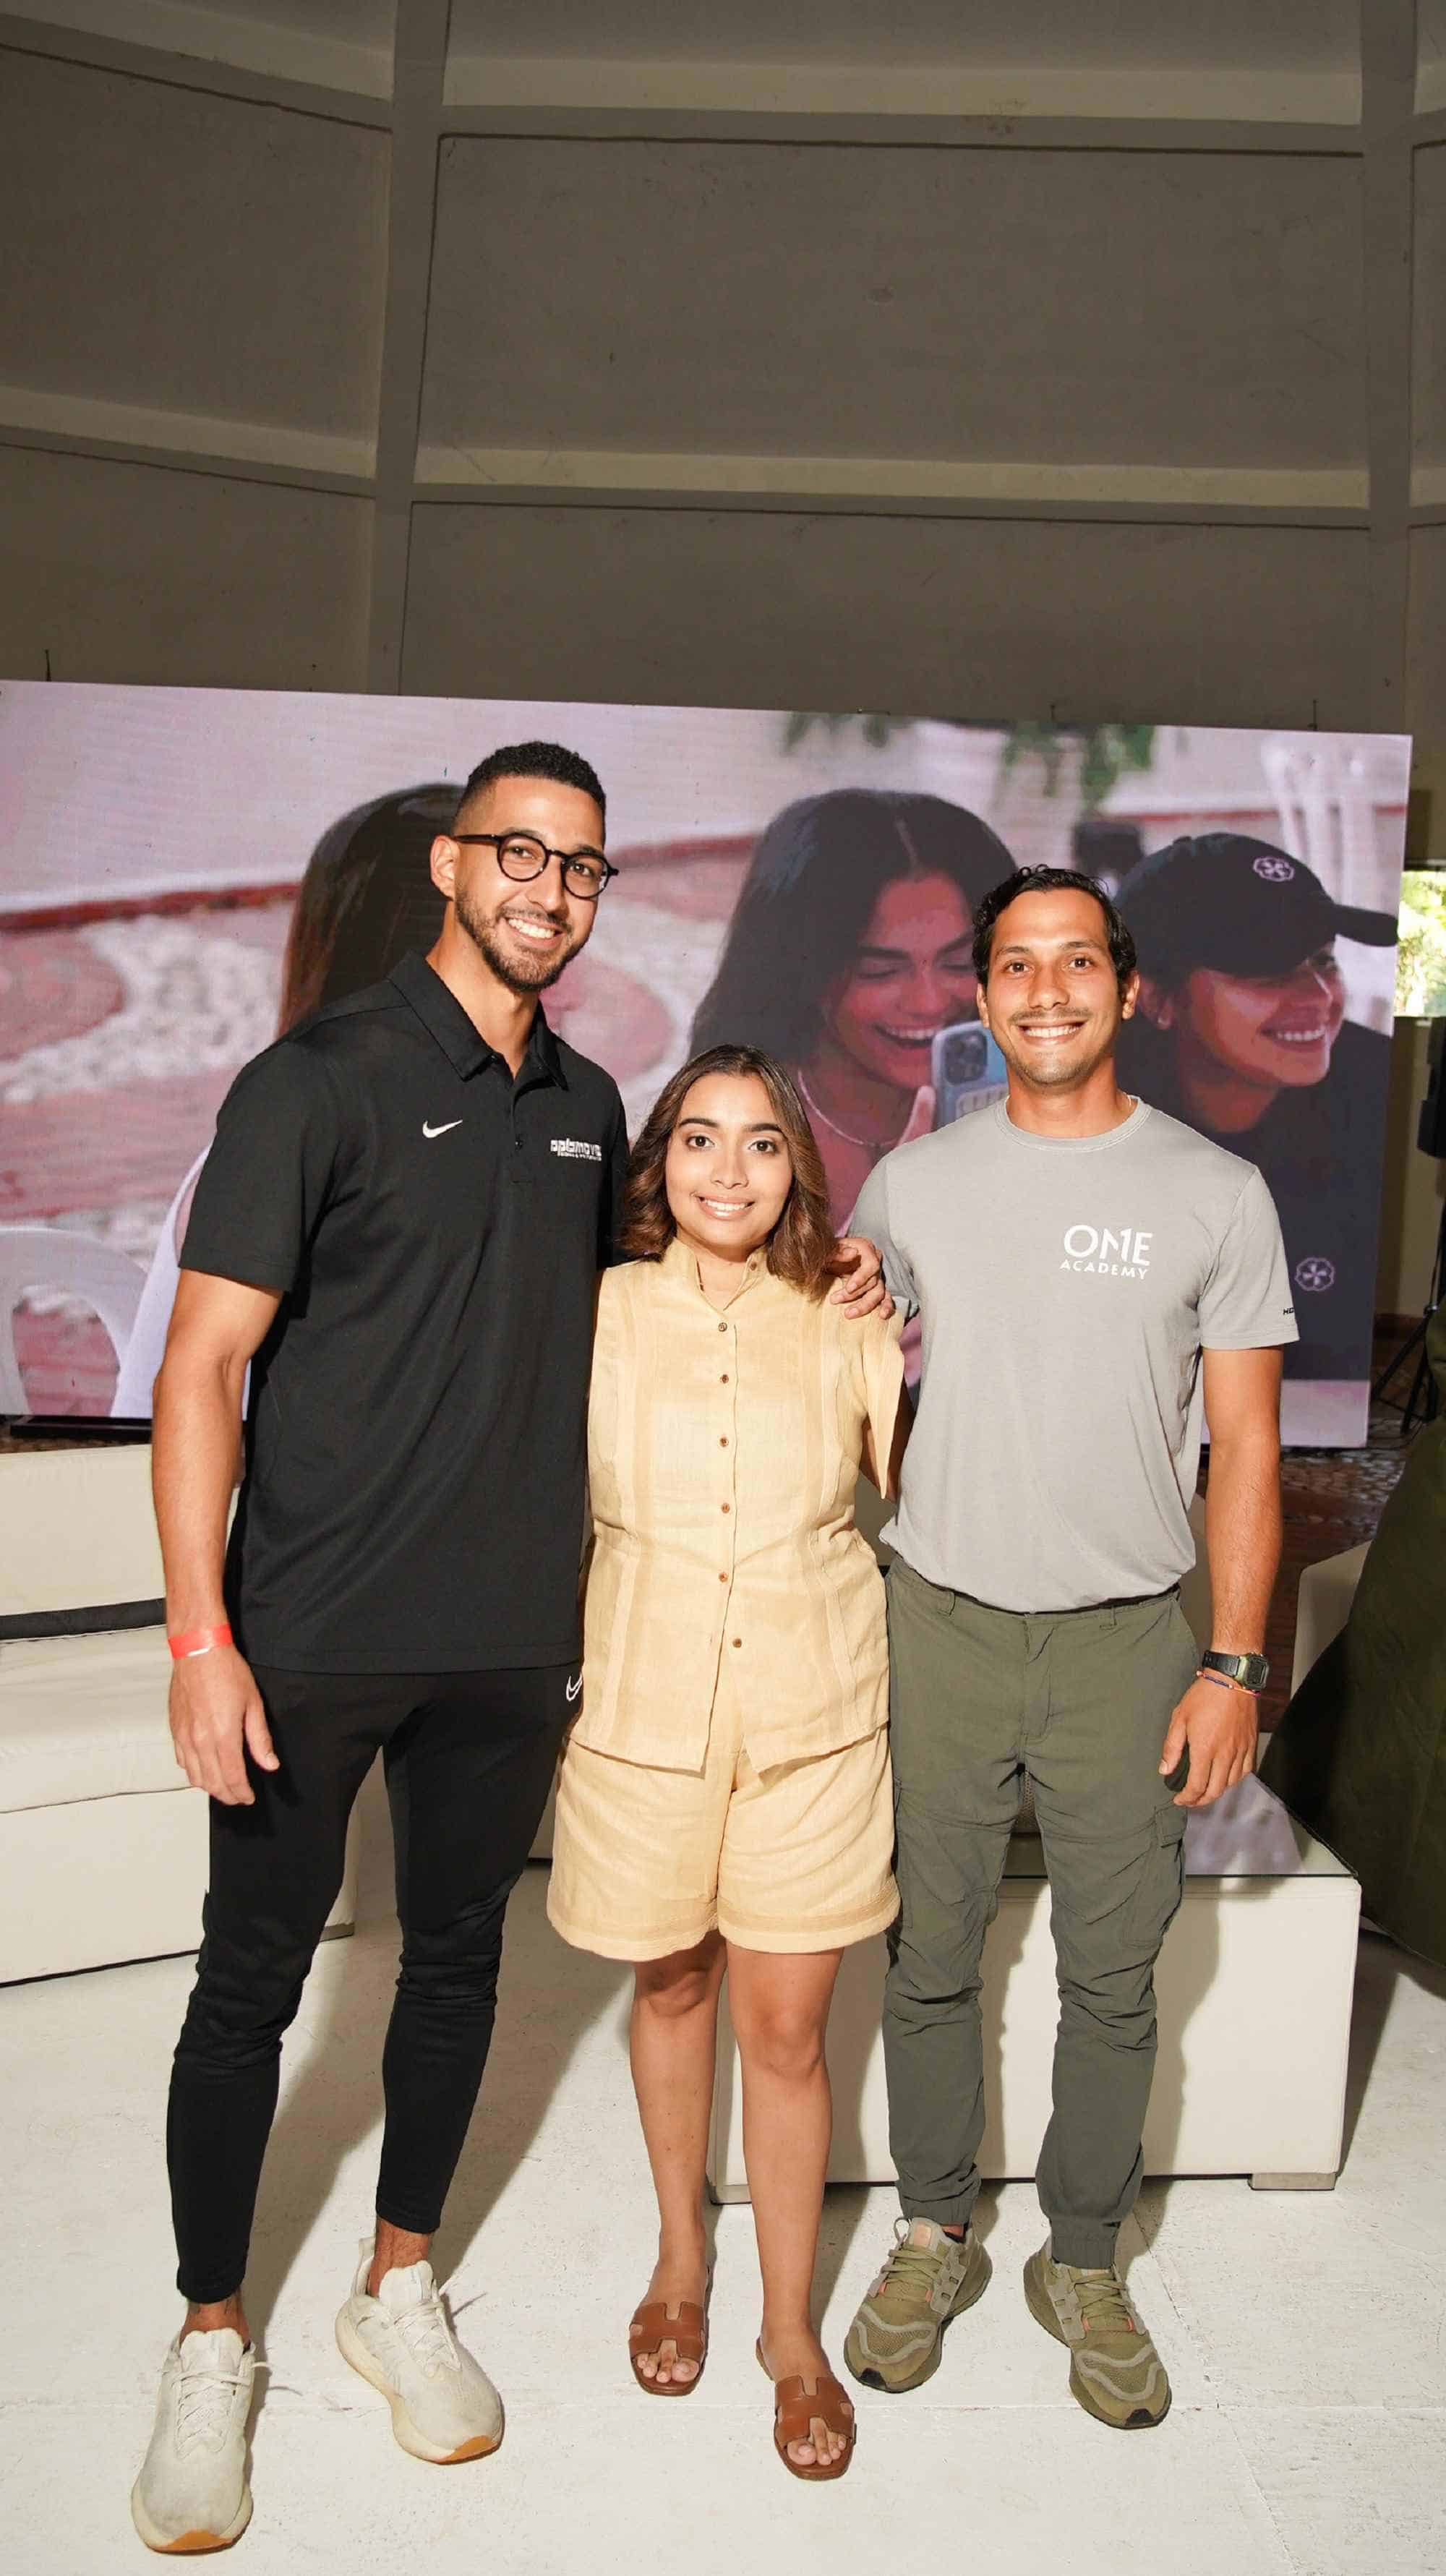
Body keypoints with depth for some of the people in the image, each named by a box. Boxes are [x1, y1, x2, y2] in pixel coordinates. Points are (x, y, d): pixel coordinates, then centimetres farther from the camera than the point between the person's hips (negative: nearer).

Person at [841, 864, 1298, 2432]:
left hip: (1129, 1639, -1)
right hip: (941, 1625, 1)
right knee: (929, 1957, 12)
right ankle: (934, 2236, 33)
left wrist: (1233, 1664, -4)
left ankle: (1082, 2262, 32)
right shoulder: (914, 1184, 3)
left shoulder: (1216, 1194, -1)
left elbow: (1243, 1449, 0)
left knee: (1113, 1977, 11)